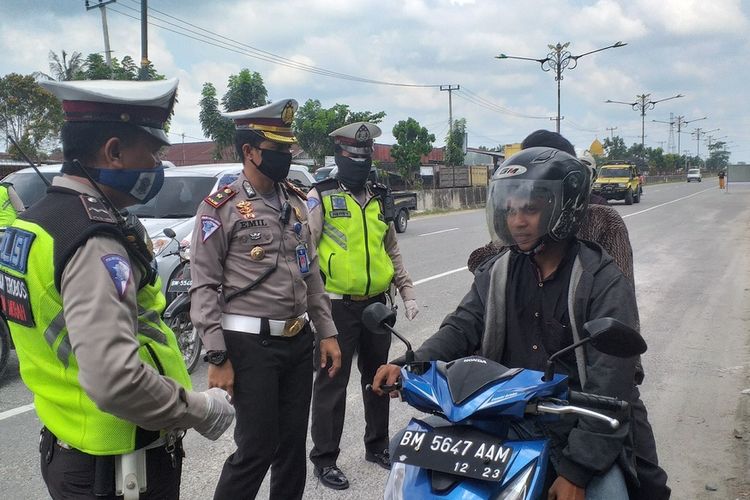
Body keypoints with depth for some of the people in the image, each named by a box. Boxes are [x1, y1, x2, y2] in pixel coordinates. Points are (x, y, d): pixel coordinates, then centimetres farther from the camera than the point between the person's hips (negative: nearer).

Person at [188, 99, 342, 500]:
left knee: (293, 445, 14)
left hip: (300, 342, 6)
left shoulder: (294, 202, 11)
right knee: (257, 449, -1)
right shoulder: (221, 208, -9)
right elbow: (204, 287, -11)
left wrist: (326, 332, 12)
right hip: (250, 345, -6)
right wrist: (217, 358, -15)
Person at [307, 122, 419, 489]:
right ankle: (324, 458, 16)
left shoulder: (380, 198, 13)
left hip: (377, 304, 6)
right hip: (338, 307, -6)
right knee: (332, 383, 3)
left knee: (378, 377, 16)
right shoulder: (320, 197, -5)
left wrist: (407, 292, 15)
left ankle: (377, 445, 34)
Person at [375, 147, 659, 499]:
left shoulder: (604, 282, -11)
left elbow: (610, 382, -17)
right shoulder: (496, 272, 7)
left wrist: (576, 471, -22)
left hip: (578, 433, -3)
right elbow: (462, 328, -3)